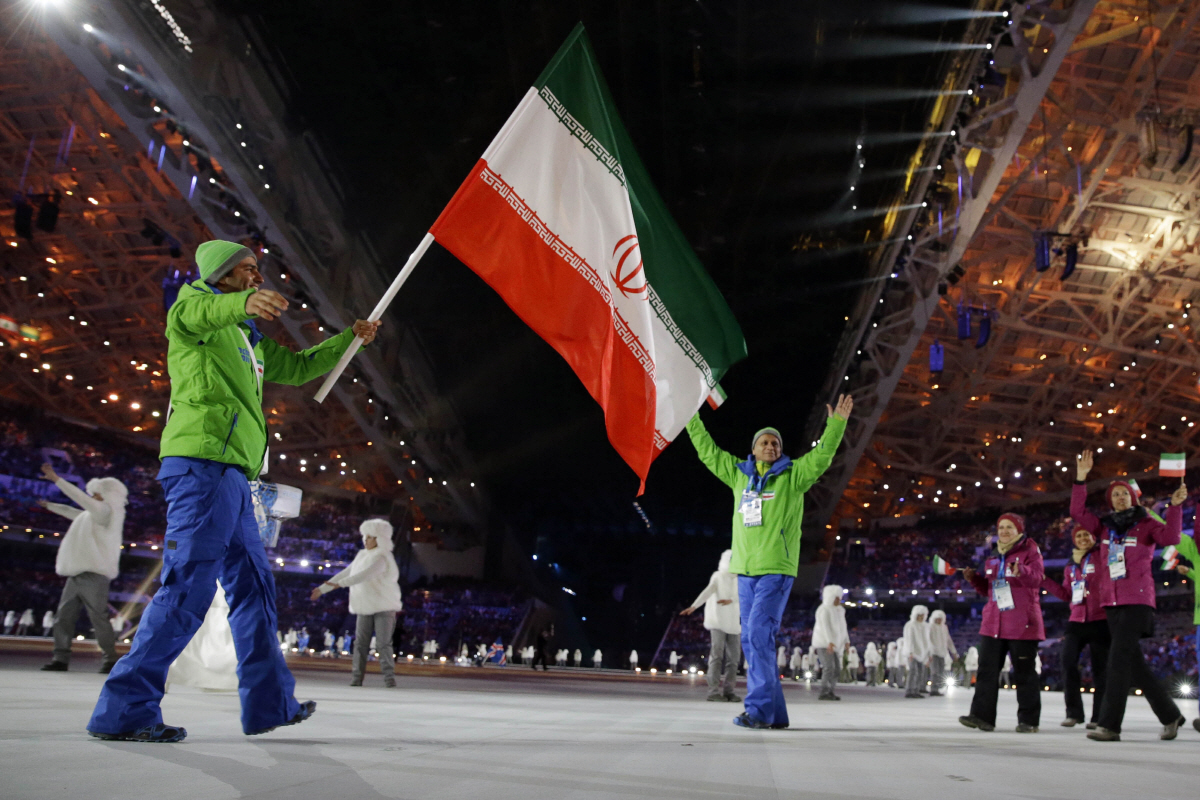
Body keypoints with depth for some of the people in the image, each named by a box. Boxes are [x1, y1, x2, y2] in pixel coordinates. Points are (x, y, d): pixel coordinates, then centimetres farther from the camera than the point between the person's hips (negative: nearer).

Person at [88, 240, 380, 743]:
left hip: (230, 474, 10)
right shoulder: (196, 300, 4)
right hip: (202, 461, -10)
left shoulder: (249, 342, 28)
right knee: (188, 589, -13)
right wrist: (245, 302, -44)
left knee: (253, 585, 11)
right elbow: (195, 314, -22)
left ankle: (269, 702, 18)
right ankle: (124, 710, -7)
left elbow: (298, 367, 37)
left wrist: (350, 338, 30)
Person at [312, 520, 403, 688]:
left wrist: (339, 584, -33)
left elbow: (364, 575, -26)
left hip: (384, 606, -7)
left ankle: (389, 677, -4)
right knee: (360, 642, -1)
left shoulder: (381, 557, -12)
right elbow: (345, 573, 18)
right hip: (365, 607, 7)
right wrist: (322, 589, 16)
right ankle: (356, 678, 2)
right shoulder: (362, 556, 14)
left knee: (383, 643, -9)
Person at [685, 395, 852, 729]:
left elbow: (822, 456, -9)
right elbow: (707, 451, 20)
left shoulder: (793, 476, 3)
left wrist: (837, 423, -19)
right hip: (745, 570, 5)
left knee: (758, 635, -15)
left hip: (777, 570, -5)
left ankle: (759, 709, -10)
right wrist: (690, 418, 20)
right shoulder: (739, 474, 13)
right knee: (752, 641, 7)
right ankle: (774, 713, 16)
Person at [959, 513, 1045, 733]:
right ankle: (982, 715, 4)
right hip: (993, 622, 6)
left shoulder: (1029, 550, 0)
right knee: (987, 670, 2)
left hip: (1022, 623, -6)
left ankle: (1028, 720, 9)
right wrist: (974, 579, 7)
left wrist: (1021, 571, -35)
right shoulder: (993, 557, 17)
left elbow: (1037, 577, -16)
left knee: (1024, 672, 1)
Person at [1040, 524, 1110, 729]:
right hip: (1076, 621, 5)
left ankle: (1099, 717, 12)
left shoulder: (1102, 556, -1)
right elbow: (1066, 595, 18)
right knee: (1068, 663, -5)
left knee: (1100, 668, 2)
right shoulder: (1071, 566, 15)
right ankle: (1074, 712, 6)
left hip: (1100, 620, -5)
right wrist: (1043, 580, 11)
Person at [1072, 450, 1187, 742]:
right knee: (1134, 663, 8)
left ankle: (1109, 725, -12)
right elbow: (1078, 513, 6)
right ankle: (1170, 715, 23)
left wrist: (1175, 507, -26)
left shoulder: (1145, 524, 1)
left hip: (1137, 601, -6)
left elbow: (1170, 537, -16)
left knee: (1119, 658, -13)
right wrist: (1080, 479, 0)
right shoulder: (1105, 527, 13)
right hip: (1112, 602, 6)